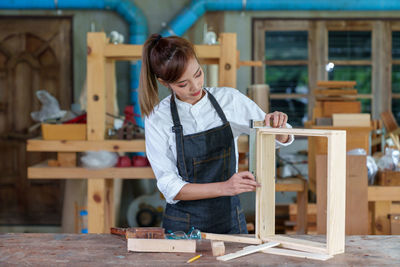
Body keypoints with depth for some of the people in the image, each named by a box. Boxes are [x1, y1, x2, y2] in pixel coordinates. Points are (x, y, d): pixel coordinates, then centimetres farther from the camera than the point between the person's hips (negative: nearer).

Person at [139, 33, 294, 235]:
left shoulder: (229, 99, 0)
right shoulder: (157, 119, -7)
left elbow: (280, 140, 10)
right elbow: (170, 188, -9)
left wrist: (278, 125, -13)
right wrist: (223, 187, -22)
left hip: (230, 220, 2)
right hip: (184, 225, -2)